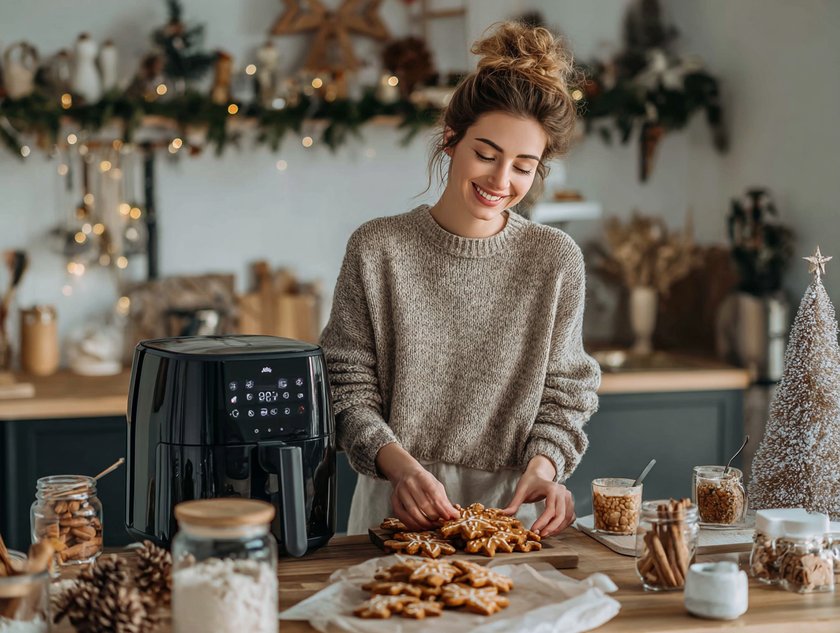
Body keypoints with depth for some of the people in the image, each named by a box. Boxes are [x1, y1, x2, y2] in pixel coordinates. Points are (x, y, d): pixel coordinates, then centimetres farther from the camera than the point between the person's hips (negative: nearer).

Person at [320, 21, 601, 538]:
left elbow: (561, 399, 6)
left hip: (511, 513, 1)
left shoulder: (557, 260, 2)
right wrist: (400, 464, -19)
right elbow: (350, 395, -1)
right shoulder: (377, 249, -1)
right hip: (398, 510, 0)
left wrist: (542, 467, -13)